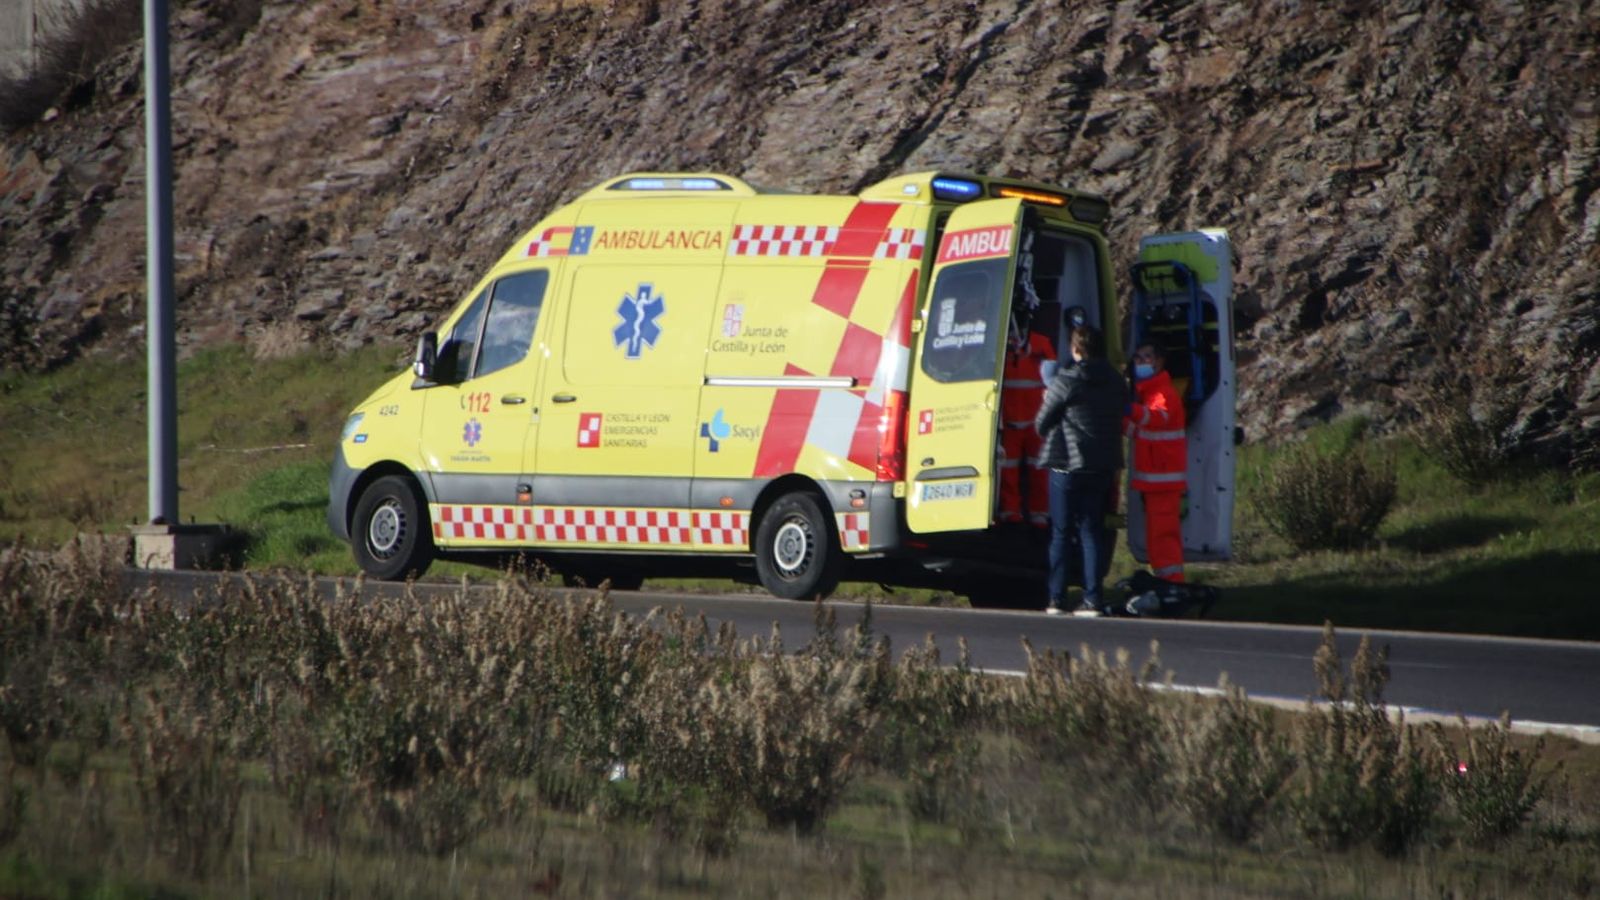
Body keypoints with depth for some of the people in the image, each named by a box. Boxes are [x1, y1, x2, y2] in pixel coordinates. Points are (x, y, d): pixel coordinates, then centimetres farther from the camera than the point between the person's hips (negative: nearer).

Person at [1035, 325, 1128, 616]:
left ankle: (1056, 599, 5)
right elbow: (1121, 418, 12)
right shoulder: (1116, 383, 4)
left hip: (1067, 465, -4)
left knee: (1060, 534, 5)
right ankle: (1094, 599, -1)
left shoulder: (1064, 382, -13)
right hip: (1104, 467, 4)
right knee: (1091, 532, 7)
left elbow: (1042, 424, -5)